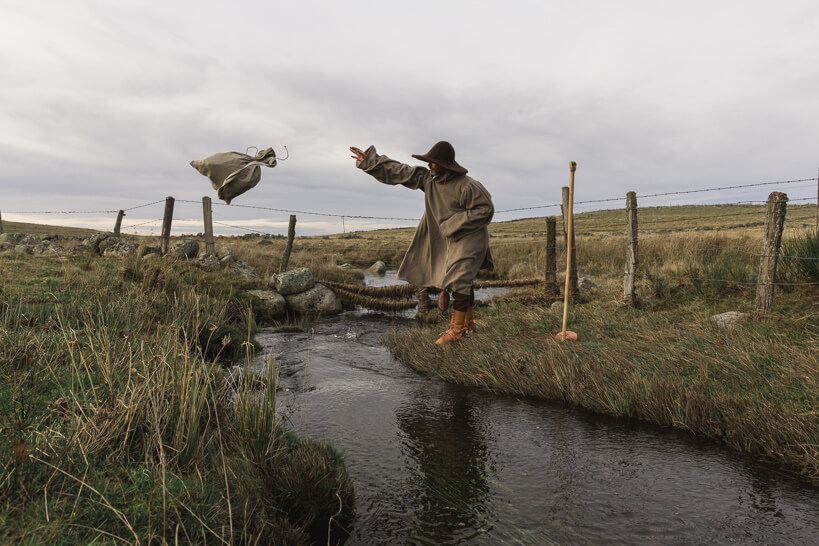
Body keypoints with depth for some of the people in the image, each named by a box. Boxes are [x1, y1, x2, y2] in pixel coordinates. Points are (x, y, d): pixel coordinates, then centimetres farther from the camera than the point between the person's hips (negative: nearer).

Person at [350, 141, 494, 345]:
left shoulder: (466, 186, -23)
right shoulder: (429, 178, -4)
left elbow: (485, 209, -19)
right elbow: (399, 172, -3)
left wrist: (454, 225, -21)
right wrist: (369, 161, -6)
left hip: (470, 236, -8)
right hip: (452, 238, 8)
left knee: (459, 278, -14)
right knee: (461, 280, 12)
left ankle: (457, 328, -8)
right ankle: (469, 322, 23)